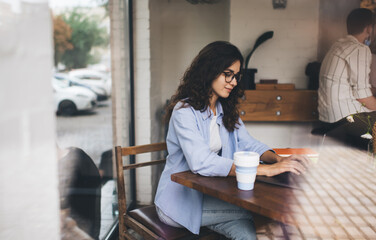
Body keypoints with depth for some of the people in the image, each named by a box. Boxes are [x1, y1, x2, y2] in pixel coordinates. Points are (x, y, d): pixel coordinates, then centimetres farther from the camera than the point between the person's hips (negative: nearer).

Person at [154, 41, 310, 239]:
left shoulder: (226, 111, 10)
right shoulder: (184, 111, -16)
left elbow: (248, 144, 7)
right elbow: (201, 162, -28)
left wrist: (277, 159, -16)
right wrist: (265, 170, -32)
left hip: (210, 195, 6)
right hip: (180, 201, -6)